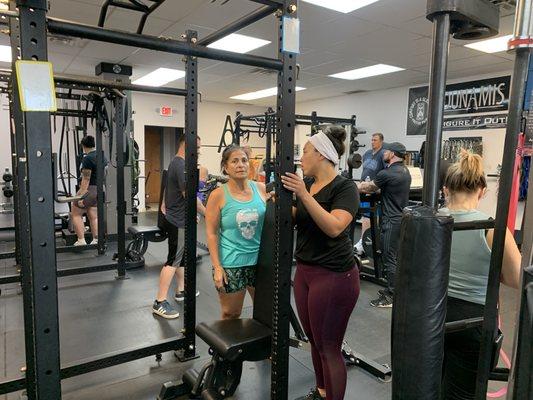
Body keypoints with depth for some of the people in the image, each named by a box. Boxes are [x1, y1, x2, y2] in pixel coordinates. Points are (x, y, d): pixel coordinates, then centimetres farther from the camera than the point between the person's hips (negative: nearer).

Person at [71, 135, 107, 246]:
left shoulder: (87, 159, -15)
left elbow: (86, 179, -19)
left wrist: (81, 196, -18)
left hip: (90, 189, -8)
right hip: (100, 189, 8)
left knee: (75, 214, 5)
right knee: (94, 216, 10)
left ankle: (81, 241, 2)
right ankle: (96, 240, 8)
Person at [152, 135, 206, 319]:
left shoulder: (175, 163, 12)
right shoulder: (182, 165, -21)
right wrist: (207, 213, -15)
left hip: (175, 218, 10)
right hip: (179, 222, -10)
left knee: (181, 257, 19)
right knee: (173, 260, -6)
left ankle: (181, 290, 31)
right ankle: (160, 303, 0)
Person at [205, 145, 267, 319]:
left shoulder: (261, 189, 0)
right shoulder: (218, 195, -7)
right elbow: (211, 233, -7)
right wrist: (217, 267, -10)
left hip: (260, 261, 3)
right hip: (231, 264, -3)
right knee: (231, 315, 11)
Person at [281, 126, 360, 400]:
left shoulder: (344, 187, -14)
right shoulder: (307, 183, 7)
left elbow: (334, 227, -28)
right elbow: (296, 218, 14)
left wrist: (304, 195, -29)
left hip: (334, 276, -8)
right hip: (305, 271, 8)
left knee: (328, 347, 5)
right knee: (314, 341, 21)